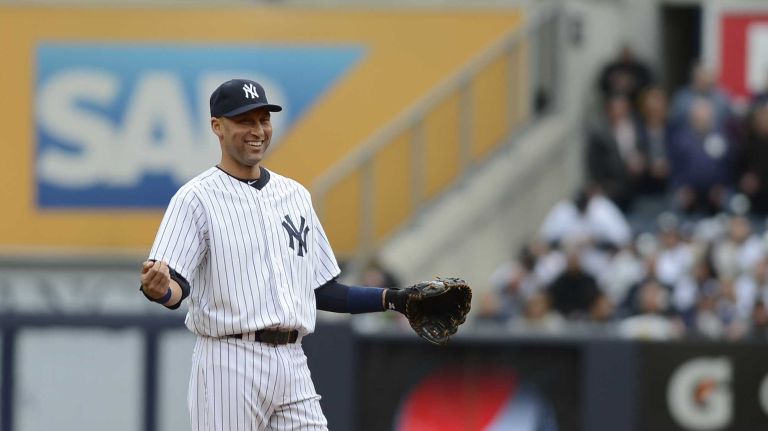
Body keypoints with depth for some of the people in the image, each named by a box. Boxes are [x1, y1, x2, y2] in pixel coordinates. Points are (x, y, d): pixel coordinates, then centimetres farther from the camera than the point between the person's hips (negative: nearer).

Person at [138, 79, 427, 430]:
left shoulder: (295, 195, 17)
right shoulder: (196, 198, -3)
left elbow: (322, 290, 21)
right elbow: (175, 288, -14)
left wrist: (391, 299, 11)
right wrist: (158, 290, -37)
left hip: (292, 365, 6)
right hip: (230, 365, -6)